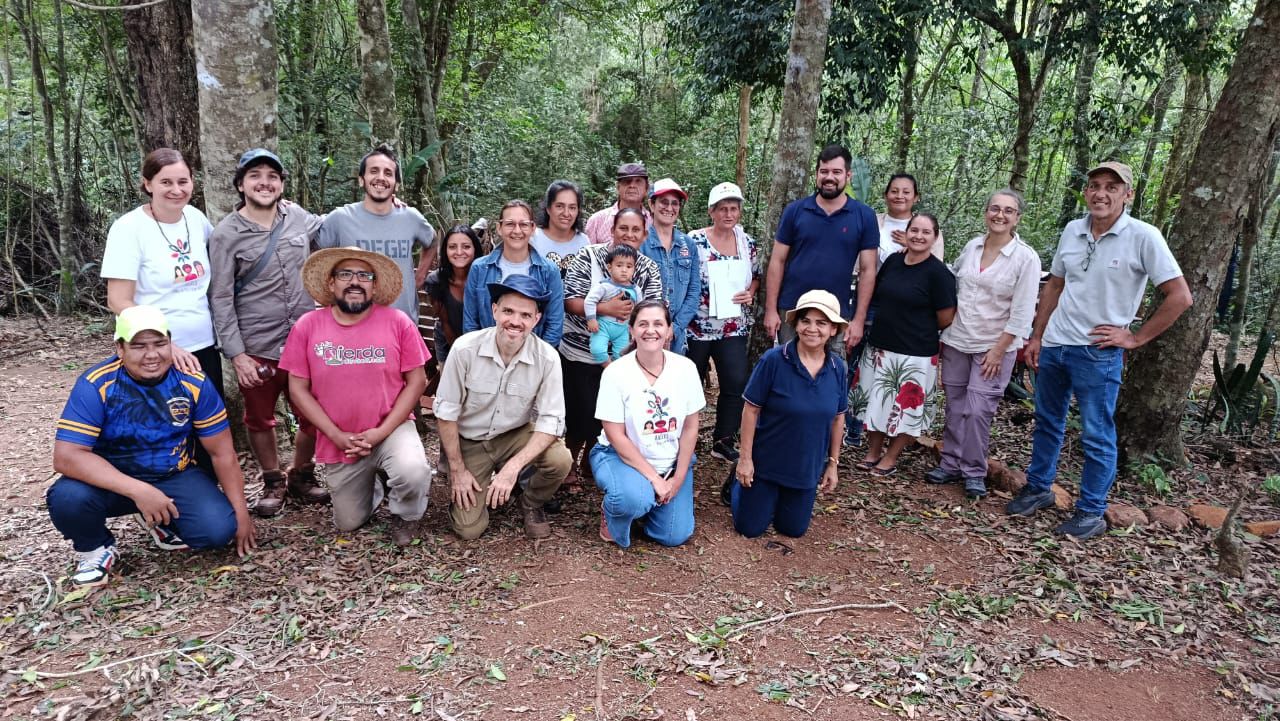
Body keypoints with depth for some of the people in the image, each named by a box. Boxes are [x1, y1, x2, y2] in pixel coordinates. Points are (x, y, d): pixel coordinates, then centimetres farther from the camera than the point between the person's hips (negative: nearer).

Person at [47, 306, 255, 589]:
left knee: (219, 529, -21)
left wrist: (240, 513, -7)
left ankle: (160, 521, 13)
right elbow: (67, 456, -27)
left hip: (175, 477, 1)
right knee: (68, 498, -32)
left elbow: (222, 453, -7)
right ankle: (96, 549, 3)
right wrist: (138, 491, -36)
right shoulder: (95, 386, -20)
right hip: (114, 481, -1)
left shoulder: (194, 382, -14)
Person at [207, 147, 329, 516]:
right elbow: (221, 300, -7)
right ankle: (273, 482, 34)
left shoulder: (299, 218, 3)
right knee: (260, 421, 12)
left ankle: (301, 476, 33)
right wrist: (236, 354, -12)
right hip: (256, 350, -2)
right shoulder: (226, 234, -6)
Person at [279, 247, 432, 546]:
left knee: (414, 473, -33)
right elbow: (298, 389, -4)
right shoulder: (307, 326, -6)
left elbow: (416, 381, -8)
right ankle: (371, 485, 48)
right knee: (348, 523, 13)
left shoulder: (397, 322, -10)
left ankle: (404, 515, 3)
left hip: (391, 429, -2)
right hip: (337, 442, 2)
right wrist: (337, 436, -12)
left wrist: (382, 432, -15)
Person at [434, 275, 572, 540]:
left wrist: (513, 467, -30)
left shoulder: (547, 358, -20)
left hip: (516, 436, 1)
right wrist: (458, 470, -9)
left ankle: (531, 504, 5)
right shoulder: (465, 348, -22)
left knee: (560, 459, -28)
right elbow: (446, 412, -12)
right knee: (469, 528, -9)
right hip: (468, 441, -1)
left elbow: (551, 420, -19)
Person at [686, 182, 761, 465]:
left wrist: (750, 293, -5)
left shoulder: (747, 242, 5)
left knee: (737, 383, -5)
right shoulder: (694, 241, -9)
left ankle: (724, 441, 11)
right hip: (696, 326, -3)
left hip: (734, 327, 3)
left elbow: (756, 277, 16)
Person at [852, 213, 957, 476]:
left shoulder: (938, 272, -12)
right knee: (876, 402, 12)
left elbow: (946, 319, -8)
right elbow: (875, 295, 18)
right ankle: (873, 452, 28)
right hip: (879, 347, 5)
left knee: (906, 407, 5)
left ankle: (890, 458, 22)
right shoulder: (892, 261, 4)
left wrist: (920, 329, 7)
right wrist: (895, 323, 11)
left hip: (916, 354, -5)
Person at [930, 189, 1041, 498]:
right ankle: (951, 464, 21)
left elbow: (1022, 312, -10)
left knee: (978, 411, -7)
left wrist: (999, 350, -12)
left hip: (994, 347, -4)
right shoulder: (972, 246, 5)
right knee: (955, 407, 9)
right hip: (956, 342, 4)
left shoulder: (1026, 258, -9)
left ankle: (974, 472, 8)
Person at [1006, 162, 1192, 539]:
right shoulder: (1072, 230, 4)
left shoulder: (1143, 236, -11)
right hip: (1053, 346, 5)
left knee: (1097, 436, 4)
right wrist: (1036, 336, 11)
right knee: (1046, 422, 17)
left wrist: (1135, 338, -10)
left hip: (1098, 353, -5)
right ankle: (1038, 489, 33)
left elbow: (1180, 296, -10)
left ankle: (1091, 512, 17)